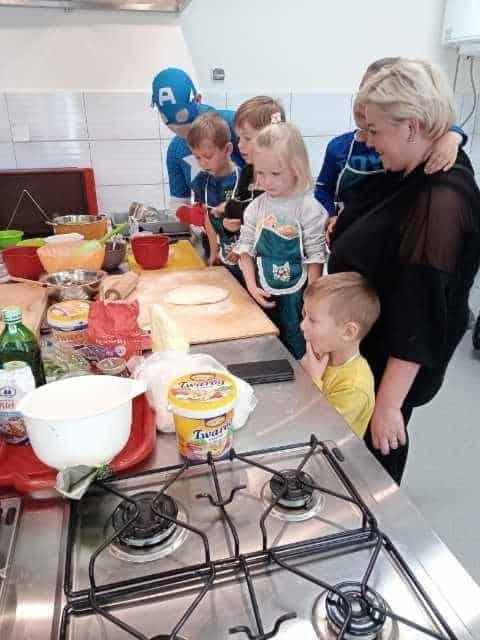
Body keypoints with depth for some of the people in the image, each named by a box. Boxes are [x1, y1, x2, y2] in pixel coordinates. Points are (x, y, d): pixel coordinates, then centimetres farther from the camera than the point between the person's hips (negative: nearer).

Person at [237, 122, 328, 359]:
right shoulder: (256, 207, 2)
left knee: (297, 353, 5)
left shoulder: (308, 208, -12)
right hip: (264, 295, 5)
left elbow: (315, 257, -11)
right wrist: (252, 287, -4)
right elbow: (246, 249, 6)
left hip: (295, 296, -4)